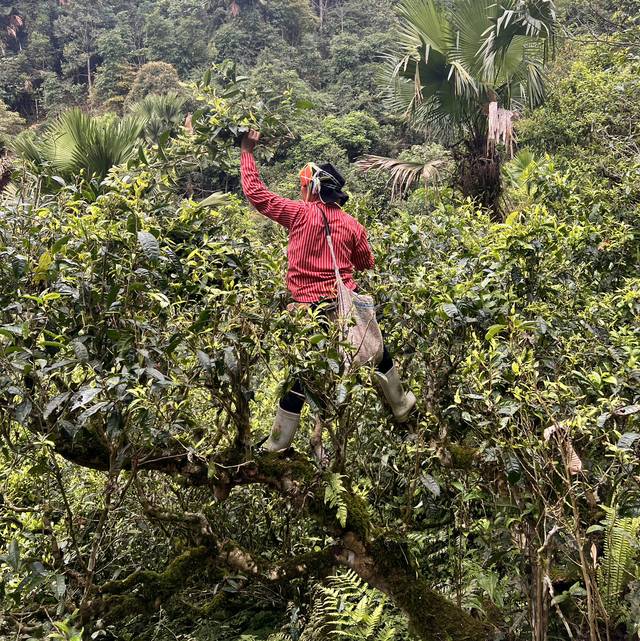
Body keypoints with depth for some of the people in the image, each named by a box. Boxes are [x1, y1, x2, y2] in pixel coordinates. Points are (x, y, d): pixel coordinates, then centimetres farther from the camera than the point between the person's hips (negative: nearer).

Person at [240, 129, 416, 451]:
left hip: (311, 308, -3)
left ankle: (277, 444, 13)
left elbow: (255, 193, -3)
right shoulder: (352, 224, 3)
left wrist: (247, 152, 8)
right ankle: (401, 406, 44)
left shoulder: (301, 213, -7)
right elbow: (366, 263, 16)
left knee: (300, 374, 4)